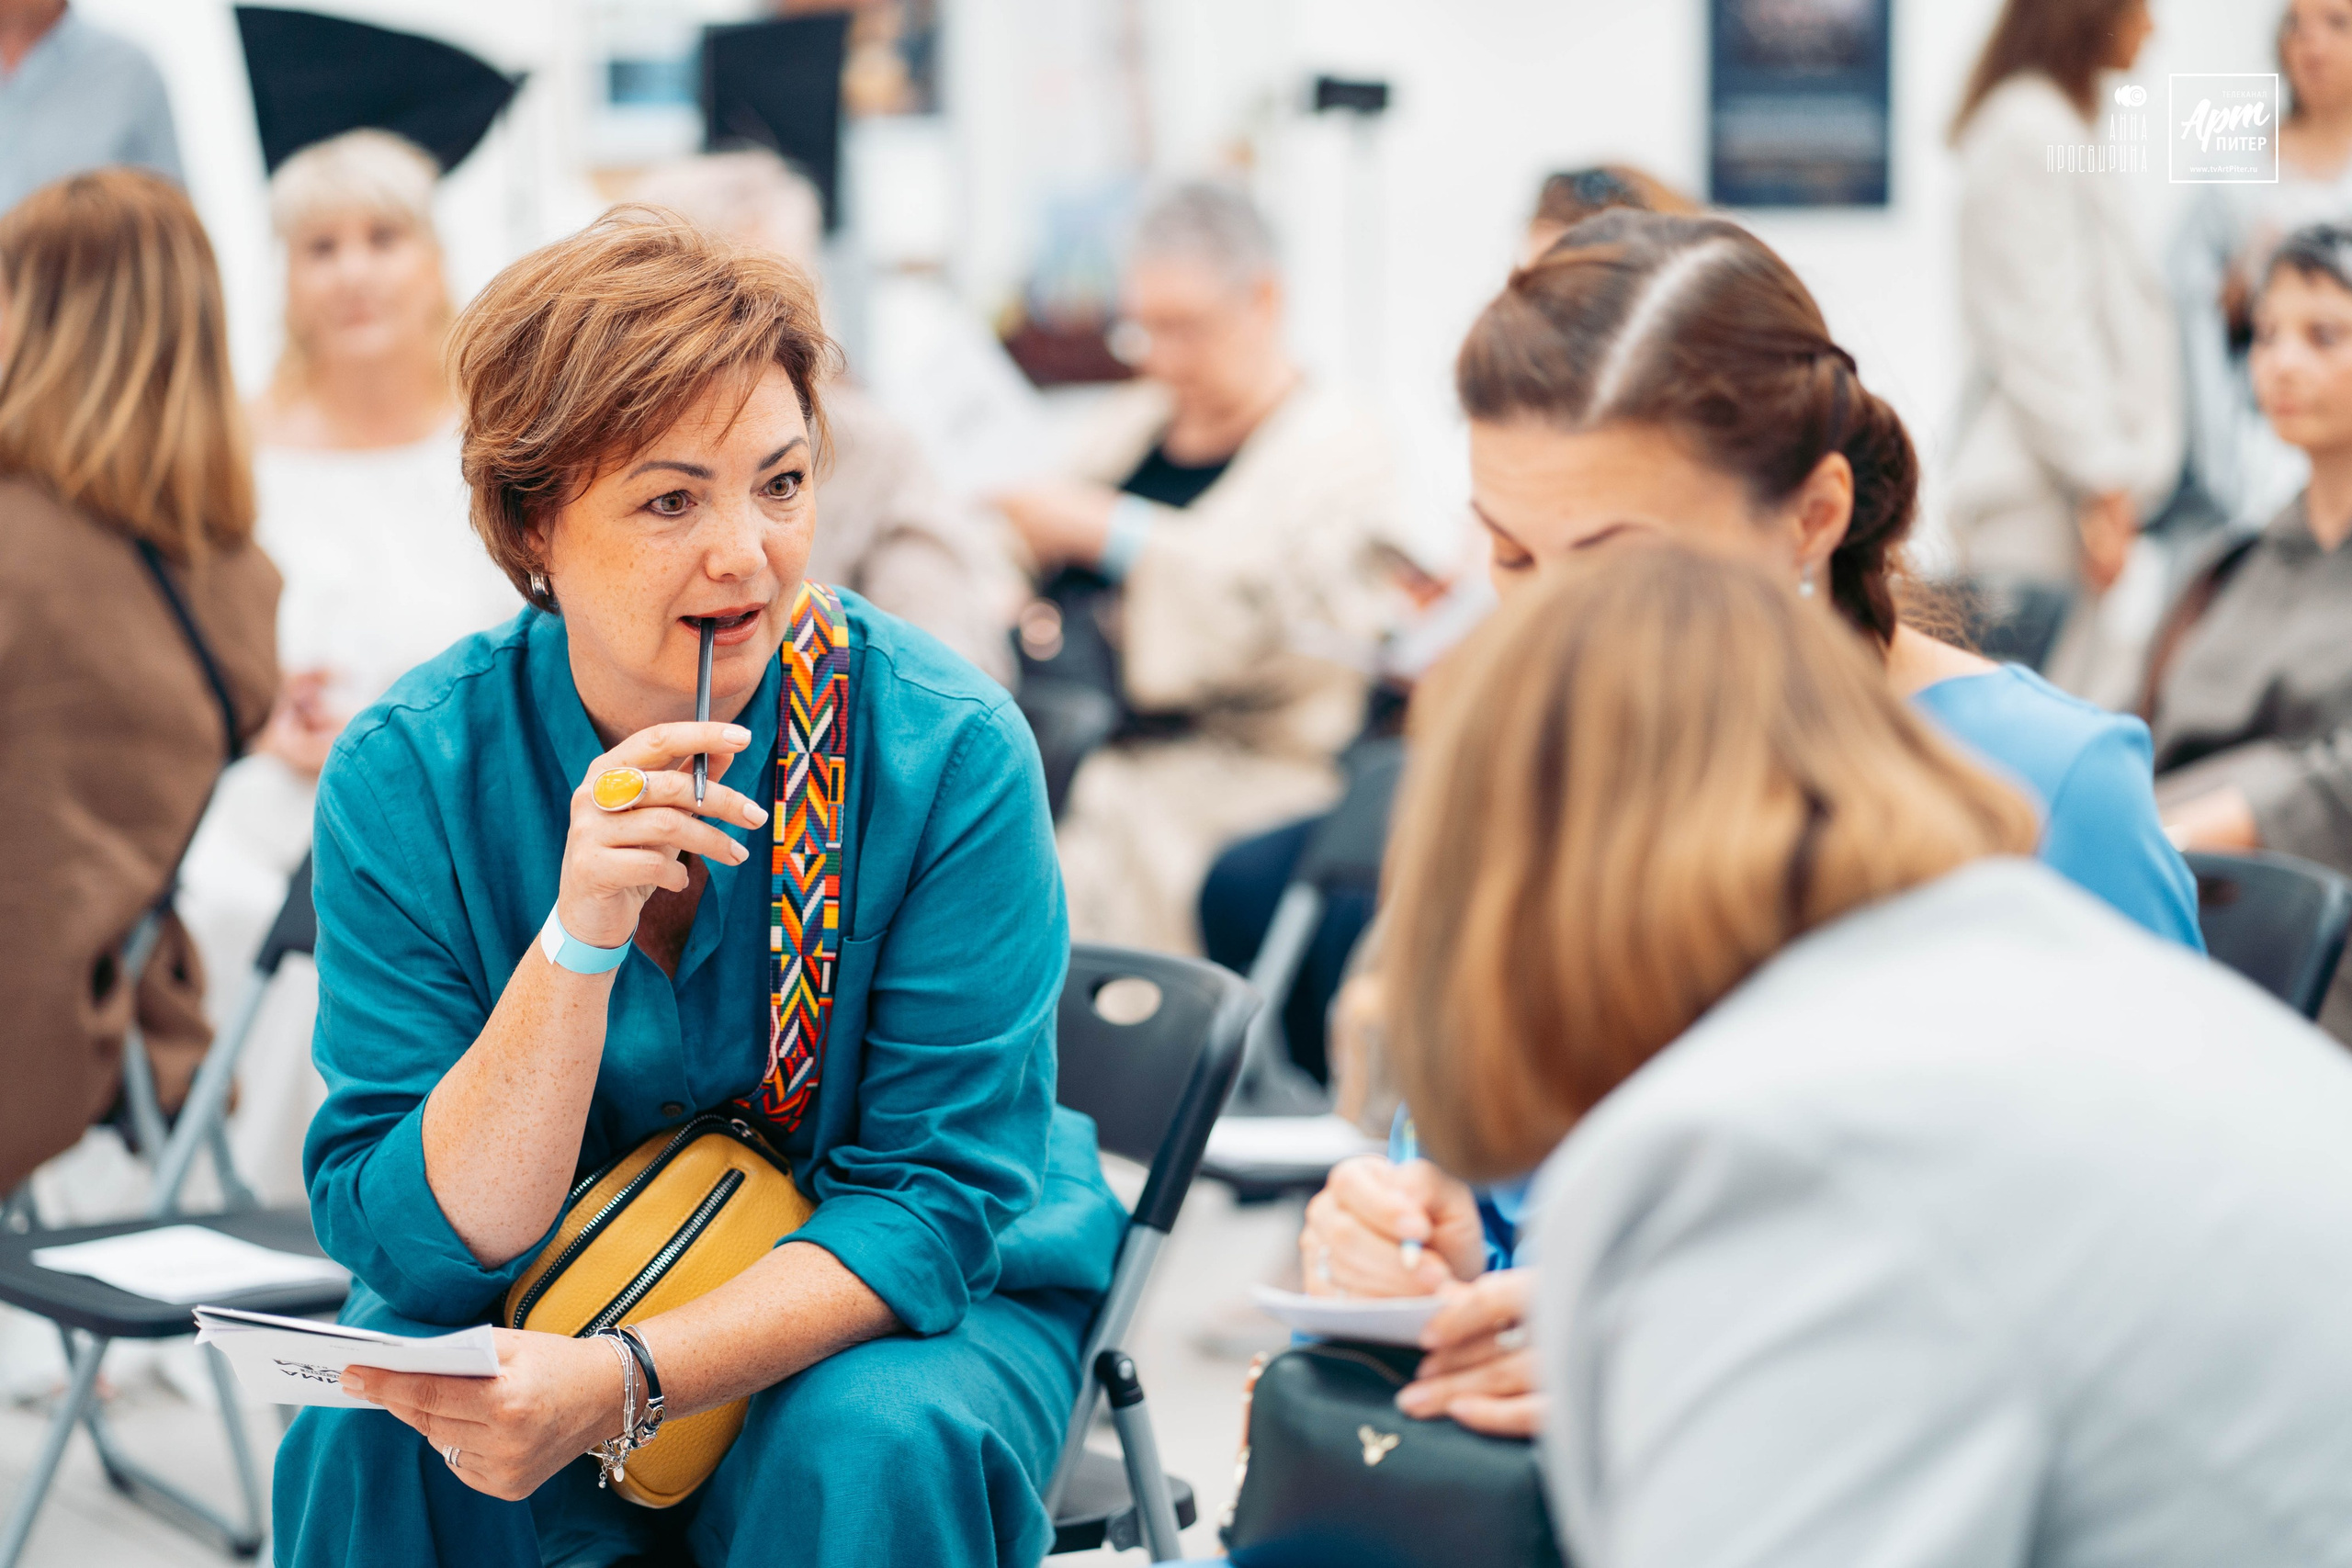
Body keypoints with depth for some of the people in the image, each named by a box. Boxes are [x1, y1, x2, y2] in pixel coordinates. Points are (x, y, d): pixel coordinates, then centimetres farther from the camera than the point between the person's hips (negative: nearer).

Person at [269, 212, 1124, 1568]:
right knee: (367, 1436, -29)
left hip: (909, 1305, 0)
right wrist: (578, 939, -34)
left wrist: (618, 1384, -32)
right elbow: (409, 1246, -18)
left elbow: (935, 1198, -16)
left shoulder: (946, 752, -18)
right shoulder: (406, 778, -14)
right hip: (542, 1305, 1)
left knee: (867, 1449, -33)